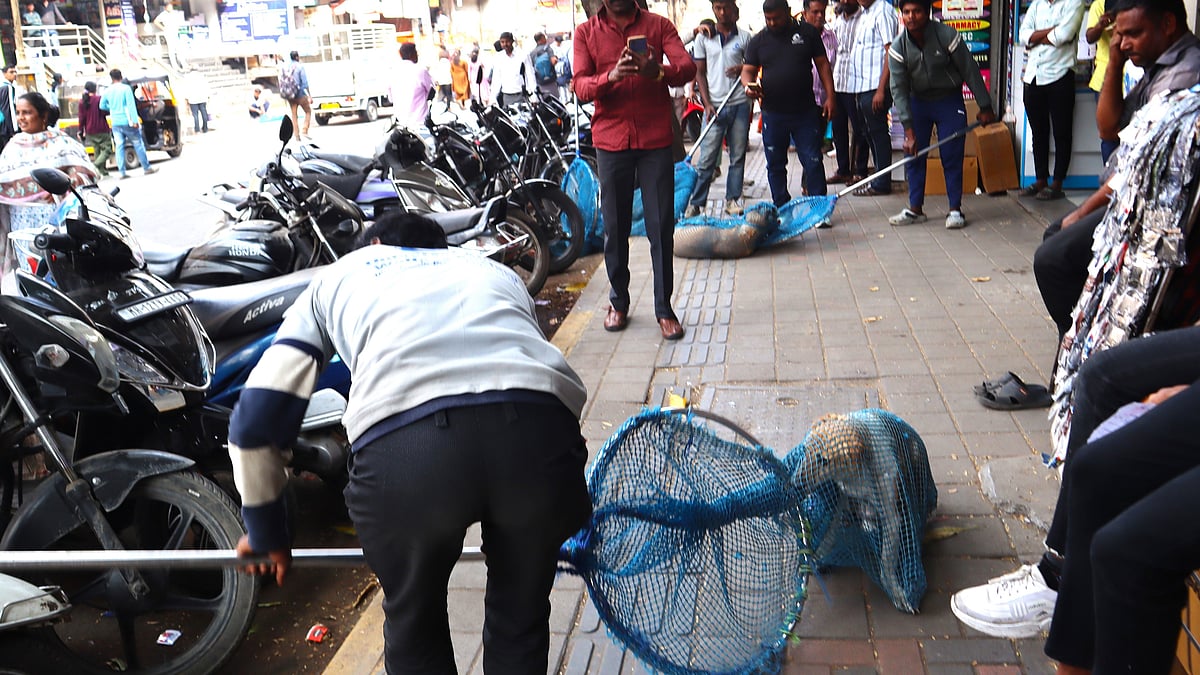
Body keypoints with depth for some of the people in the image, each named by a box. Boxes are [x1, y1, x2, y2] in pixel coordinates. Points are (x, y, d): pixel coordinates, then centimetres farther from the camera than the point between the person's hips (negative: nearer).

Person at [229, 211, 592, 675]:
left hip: (402, 446, -2)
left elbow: (256, 419, 25)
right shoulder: (495, 271, 40)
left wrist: (265, 529, 41)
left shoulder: (339, 277, 33)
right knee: (520, 623, 29)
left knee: (415, 633, 27)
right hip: (538, 428, 3)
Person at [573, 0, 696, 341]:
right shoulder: (586, 32, 7)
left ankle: (664, 307, 8)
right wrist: (611, 76, -24)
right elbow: (581, 86, -3)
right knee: (615, 227, 7)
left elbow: (688, 67, -7)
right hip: (610, 140, 1)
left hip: (656, 138, 0)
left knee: (661, 227, -1)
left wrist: (657, 71, -28)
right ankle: (618, 302, 22)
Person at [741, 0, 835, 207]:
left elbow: (823, 65, 6)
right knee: (775, 165, 8)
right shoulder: (758, 41, 6)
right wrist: (749, 85, -17)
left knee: (812, 162, -3)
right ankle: (781, 209, 20)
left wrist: (830, 96, -2)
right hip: (773, 114, 2)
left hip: (806, 112, -2)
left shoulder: (808, 33, 4)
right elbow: (748, 70, 7)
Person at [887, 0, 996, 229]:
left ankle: (955, 210, 6)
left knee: (952, 157, -4)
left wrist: (985, 107, -7)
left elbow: (970, 71, -12)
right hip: (918, 101, 3)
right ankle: (915, 209, 12)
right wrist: (909, 131, -19)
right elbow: (899, 90, -14)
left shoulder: (946, 36, -20)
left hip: (950, 101, -3)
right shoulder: (898, 48, -14)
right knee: (913, 154, 2)